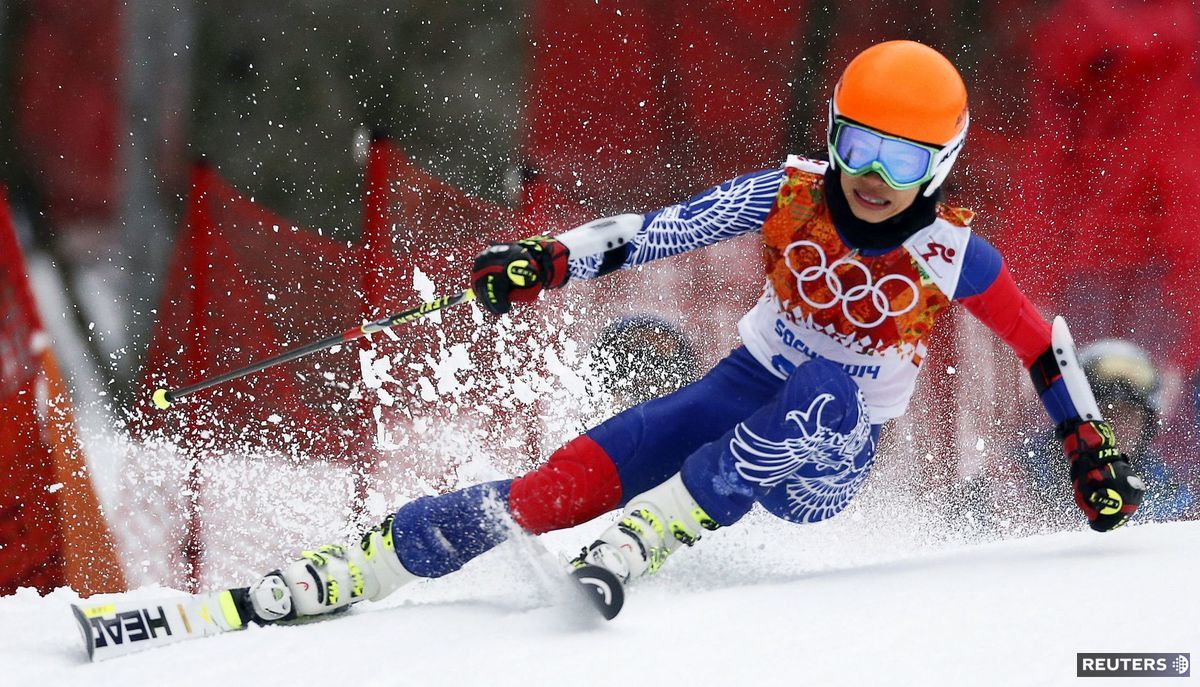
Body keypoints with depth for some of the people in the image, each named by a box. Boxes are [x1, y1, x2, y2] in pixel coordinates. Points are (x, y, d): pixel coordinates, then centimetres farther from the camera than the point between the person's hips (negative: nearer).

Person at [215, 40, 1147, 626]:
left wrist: (1091, 448, 2)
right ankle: (339, 576, -17)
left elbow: (1039, 345, 1)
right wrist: (549, 261, -26)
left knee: (824, 393, -39)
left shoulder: (954, 256, -14)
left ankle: (645, 539, -36)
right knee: (569, 482, -18)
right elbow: (658, 231, -12)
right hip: (738, 400, 2)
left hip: (825, 465, -2)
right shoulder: (789, 197, -10)